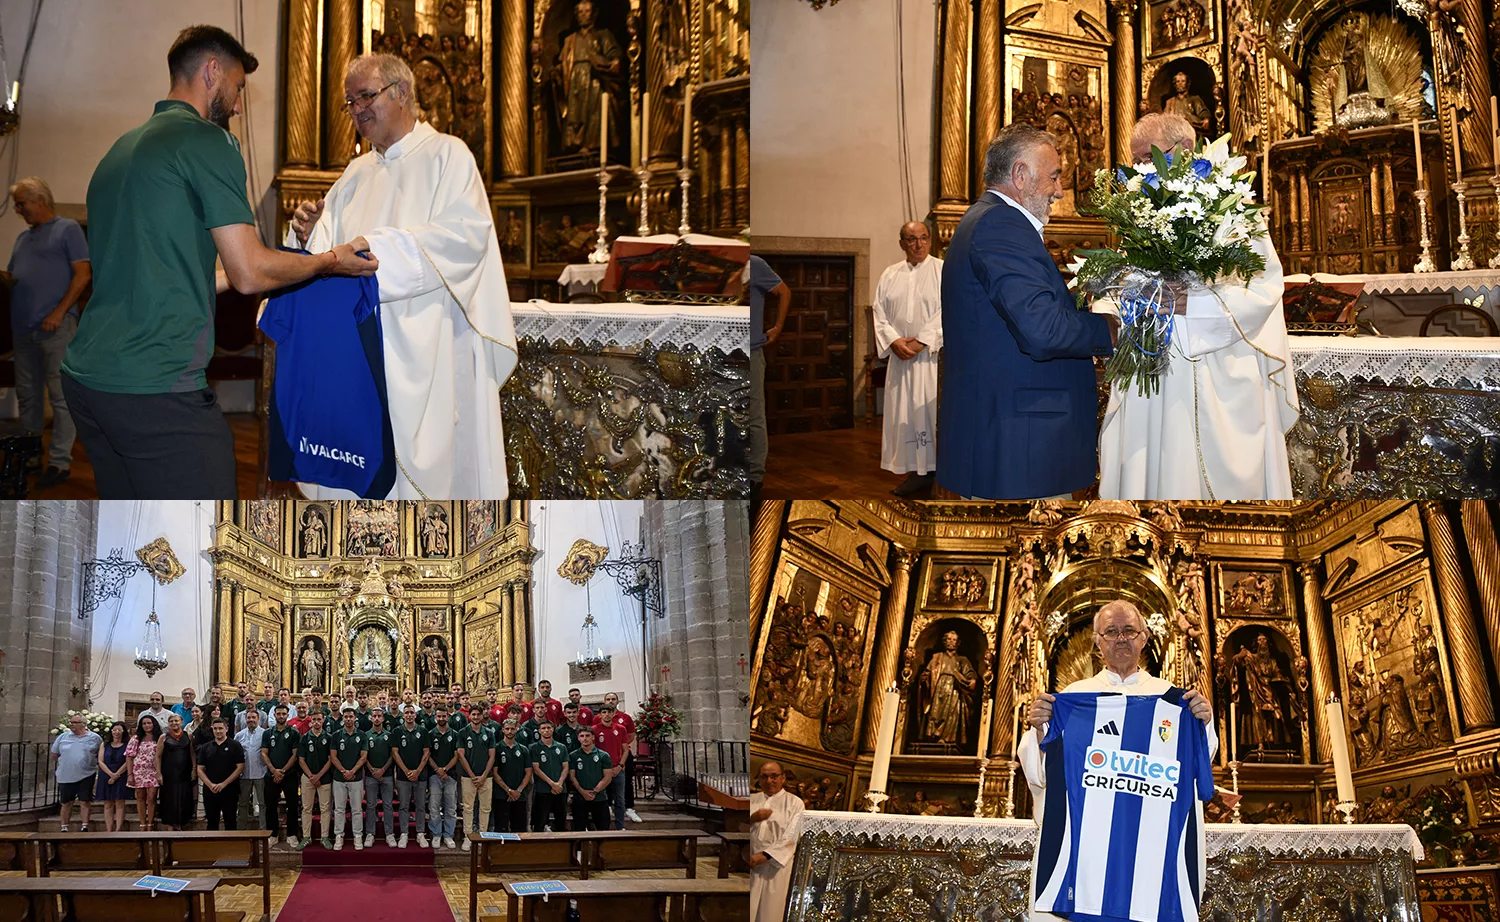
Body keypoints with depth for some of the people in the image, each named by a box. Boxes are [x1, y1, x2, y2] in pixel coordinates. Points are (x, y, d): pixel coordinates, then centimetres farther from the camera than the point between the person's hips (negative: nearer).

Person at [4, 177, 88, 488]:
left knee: (60, 397, -6)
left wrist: (59, 313, -14)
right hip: (24, 328, 7)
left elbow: (83, 274, -6)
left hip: (56, 326, -7)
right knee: (27, 394, 12)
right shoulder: (23, 238, 22)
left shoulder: (67, 229, 1)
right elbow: (12, 277, 25)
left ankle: (60, 461, -5)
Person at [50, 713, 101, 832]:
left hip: (86, 776, -2)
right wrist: (66, 760, 7)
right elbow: (54, 755, 13)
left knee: (84, 802, -2)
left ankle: (85, 827, 3)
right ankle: (64, 828, 17)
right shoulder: (63, 737, 6)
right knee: (67, 803, 8)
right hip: (66, 776, 2)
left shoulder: (94, 738, 1)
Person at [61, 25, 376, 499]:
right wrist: (329, 262, 8)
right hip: (156, 387, -9)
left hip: (85, 376, 9)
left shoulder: (122, 149, 20)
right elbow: (251, 274, -9)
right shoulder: (207, 141, -6)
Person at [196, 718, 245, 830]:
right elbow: (200, 770, 7)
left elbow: (240, 767, -6)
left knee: (230, 822, 1)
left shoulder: (235, 745, 0)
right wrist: (211, 785, -9)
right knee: (211, 822, 7)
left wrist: (224, 784, -12)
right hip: (210, 791, 3)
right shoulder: (206, 747, 10)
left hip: (229, 791, -3)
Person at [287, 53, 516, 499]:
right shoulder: (357, 173, 20)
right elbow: (329, 252, 17)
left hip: (424, 349, -6)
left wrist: (381, 247, -22)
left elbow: (467, 233, -15)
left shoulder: (446, 154, 1)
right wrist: (309, 232, -7)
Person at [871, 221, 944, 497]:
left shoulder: (944, 271, -1)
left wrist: (922, 341, -15)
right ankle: (918, 471, 9)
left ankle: (940, 469, -2)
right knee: (905, 411, 3)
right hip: (901, 355, 4)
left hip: (935, 353, -4)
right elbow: (879, 312, 9)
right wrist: (893, 341, -8)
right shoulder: (890, 275, 13)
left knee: (932, 410, -6)